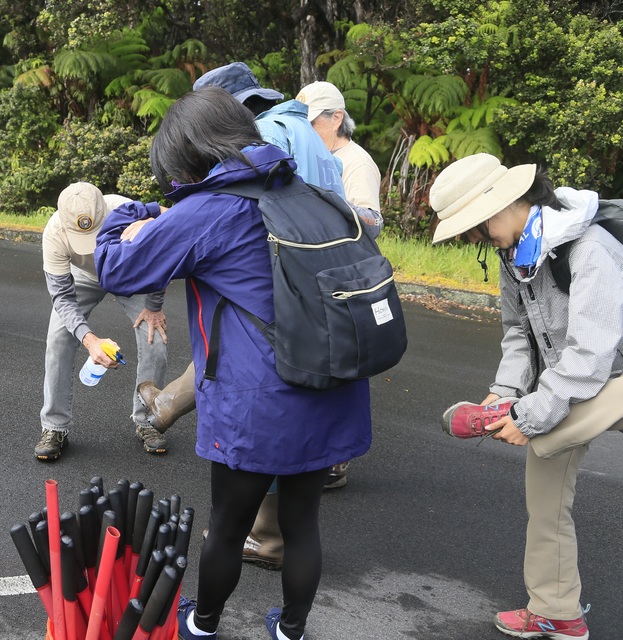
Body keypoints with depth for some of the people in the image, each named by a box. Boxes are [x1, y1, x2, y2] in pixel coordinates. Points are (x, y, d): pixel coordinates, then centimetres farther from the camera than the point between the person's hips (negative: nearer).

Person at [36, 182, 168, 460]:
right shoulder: (54, 233, -39)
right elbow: (62, 297, -31)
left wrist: (153, 306, -11)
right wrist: (89, 339, -47)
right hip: (83, 278, 1)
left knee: (155, 340, -12)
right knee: (58, 341, -14)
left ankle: (146, 422, 8)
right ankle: (55, 428, 1)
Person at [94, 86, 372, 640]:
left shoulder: (203, 215, -13)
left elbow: (116, 271, -4)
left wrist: (120, 221, 19)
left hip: (257, 409, -6)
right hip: (329, 399, 6)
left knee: (228, 527, 15)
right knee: (302, 520, 18)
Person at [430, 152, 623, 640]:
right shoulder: (514, 251, 0)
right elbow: (518, 329, 7)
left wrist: (530, 417, -27)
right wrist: (505, 391, -9)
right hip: (560, 382, 8)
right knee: (545, 496, 12)